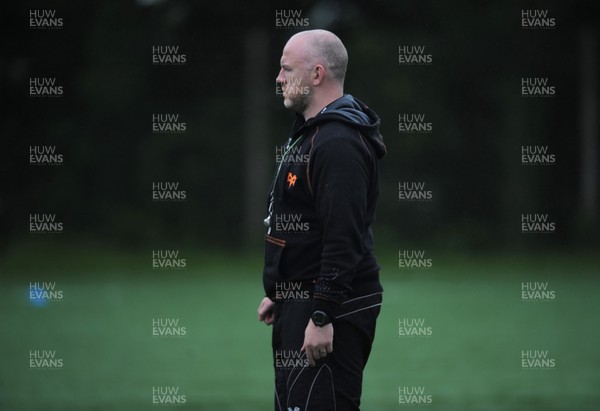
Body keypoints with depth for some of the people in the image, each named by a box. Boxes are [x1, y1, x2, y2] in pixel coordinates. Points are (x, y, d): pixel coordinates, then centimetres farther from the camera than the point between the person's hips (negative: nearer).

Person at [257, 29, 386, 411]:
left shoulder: (338, 144, -18)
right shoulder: (309, 132, 17)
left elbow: (344, 239, -25)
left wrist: (323, 316, -26)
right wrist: (279, 293, 24)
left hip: (331, 308, -11)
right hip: (300, 301, 11)